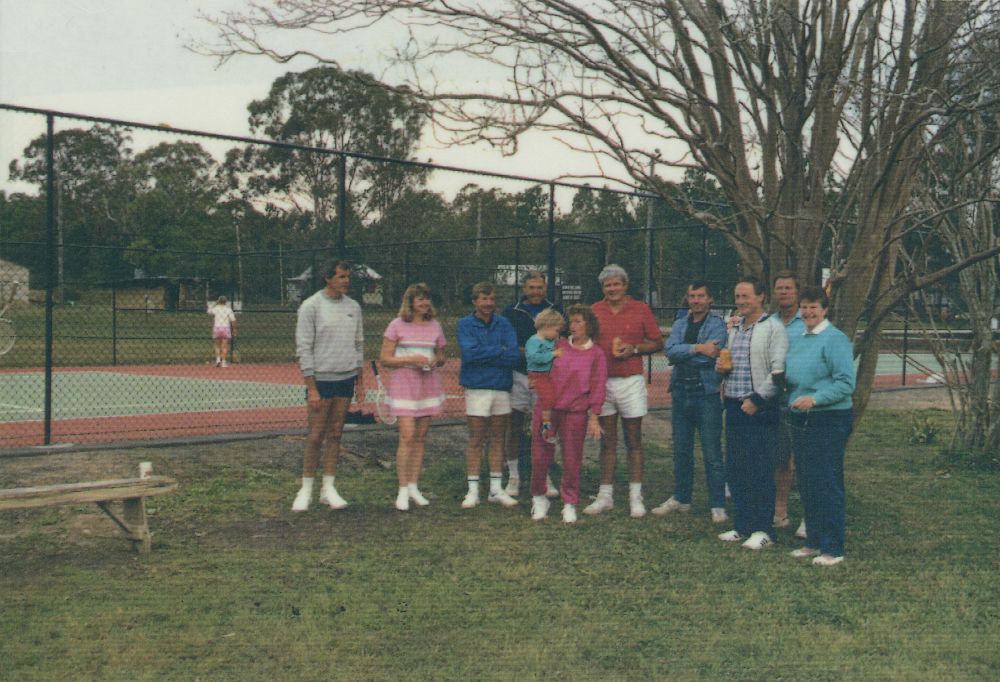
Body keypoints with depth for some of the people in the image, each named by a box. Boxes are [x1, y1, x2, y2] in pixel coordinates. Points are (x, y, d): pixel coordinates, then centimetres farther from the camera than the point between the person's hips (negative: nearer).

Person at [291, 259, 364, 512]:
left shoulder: (353, 307, 9)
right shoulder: (311, 307, -7)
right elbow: (303, 348, -9)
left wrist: (359, 382, 14)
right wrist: (311, 388, -12)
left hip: (346, 378, 5)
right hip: (321, 379, -5)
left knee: (335, 434, 7)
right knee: (315, 437, -2)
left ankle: (328, 489, 13)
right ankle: (306, 489, 10)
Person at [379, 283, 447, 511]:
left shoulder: (434, 326, 9)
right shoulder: (397, 325, -3)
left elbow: (441, 356, 19)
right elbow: (384, 359, -4)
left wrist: (435, 360, -5)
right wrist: (411, 359, -17)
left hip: (429, 384, 4)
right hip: (403, 383, -4)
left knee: (420, 438, 7)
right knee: (407, 437, -11)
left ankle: (413, 486, 15)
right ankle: (403, 490, -4)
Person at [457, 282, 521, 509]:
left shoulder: (503, 324, 5)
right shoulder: (465, 324, 0)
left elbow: (514, 355, -6)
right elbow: (469, 353, -16)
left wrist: (484, 355, -12)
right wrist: (499, 351, -10)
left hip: (502, 387, 3)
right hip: (477, 388, -3)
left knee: (498, 439, 9)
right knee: (476, 441, 1)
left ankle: (496, 489, 17)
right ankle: (473, 490, 7)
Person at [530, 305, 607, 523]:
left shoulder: (596, 354, 2)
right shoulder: (558, 346, 6)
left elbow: (598, 386, 0)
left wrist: (594, 417, -4)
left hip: (576, 411, -2)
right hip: (547, 407, 2)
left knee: (572, 460, 4)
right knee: (540, 456, 4)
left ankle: (570, 504, 17)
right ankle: (539, 498, 22)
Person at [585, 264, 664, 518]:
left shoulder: (641, 310, 2)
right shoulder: (594, 311, 7)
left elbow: (658, 343, 5)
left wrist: (634, 349, -11)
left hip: (630, 381, -2)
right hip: (601, 381, 2)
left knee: (633, 441, 3)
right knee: (607, 441, 7)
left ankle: (635, 497, 8)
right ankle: (605, 495, 13)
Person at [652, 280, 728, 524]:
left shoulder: (717, 325, -3)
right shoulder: (680, 324, 12)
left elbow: (711, 355, -19)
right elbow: (669, 350, -6)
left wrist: (682, 353, -9)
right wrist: (697, 348, -18)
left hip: (707, 392, -5)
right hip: (681, 391, 5)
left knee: (712, 453, -3)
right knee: (681, 451, 14)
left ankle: (718, 505, 4)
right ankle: (681, 498, 26)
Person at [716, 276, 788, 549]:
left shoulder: (773, 327, -8)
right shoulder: (734, 328, 17)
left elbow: (778, 371, -14)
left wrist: (756, 400, -16)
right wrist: (721, 366, 6)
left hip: (760, 409, -8)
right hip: (734, 405, 8)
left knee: (761, 470, -4)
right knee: (735, 468, 10)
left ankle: (763, 529, 4)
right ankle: (742, 525, 20)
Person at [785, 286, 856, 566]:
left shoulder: (835, 339, -11)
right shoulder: (795, 340, 14)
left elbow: (846, 383, -18)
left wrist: (815, 399, -26)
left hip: (829, 420, -8)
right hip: (800, 419, 8)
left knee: (827, 484, -5)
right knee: (806, 484, 13)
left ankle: (832, 548, 2)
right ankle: (814, 542, 24)